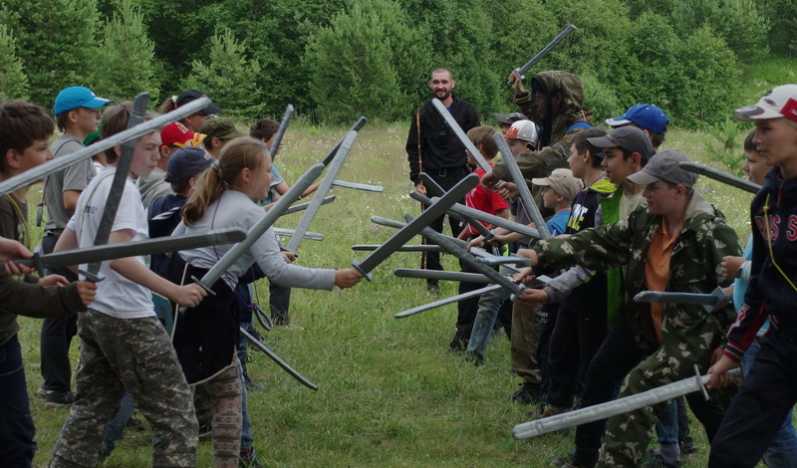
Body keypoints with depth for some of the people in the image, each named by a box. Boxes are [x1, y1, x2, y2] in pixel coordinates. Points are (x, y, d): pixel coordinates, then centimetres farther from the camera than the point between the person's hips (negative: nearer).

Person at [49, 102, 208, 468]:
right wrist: (172, 291, -29)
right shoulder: (123, 189, -14)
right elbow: (118, 257, -26)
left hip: (92, 312, 10)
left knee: (92, 409, 16)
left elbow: (62, 250, 19)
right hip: (127, 317, -10)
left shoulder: (93, 187, 15)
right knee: (175, 415, -5)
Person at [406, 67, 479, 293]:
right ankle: (432, 277, 6)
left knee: (463, 228, -2)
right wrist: (417, 179, -2)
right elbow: (414, 148, 7)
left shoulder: (466, 111, 6)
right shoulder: (423, 114, 5)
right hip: (432, 178, 0)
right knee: (432, 229, 1)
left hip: (460, 177, 0)